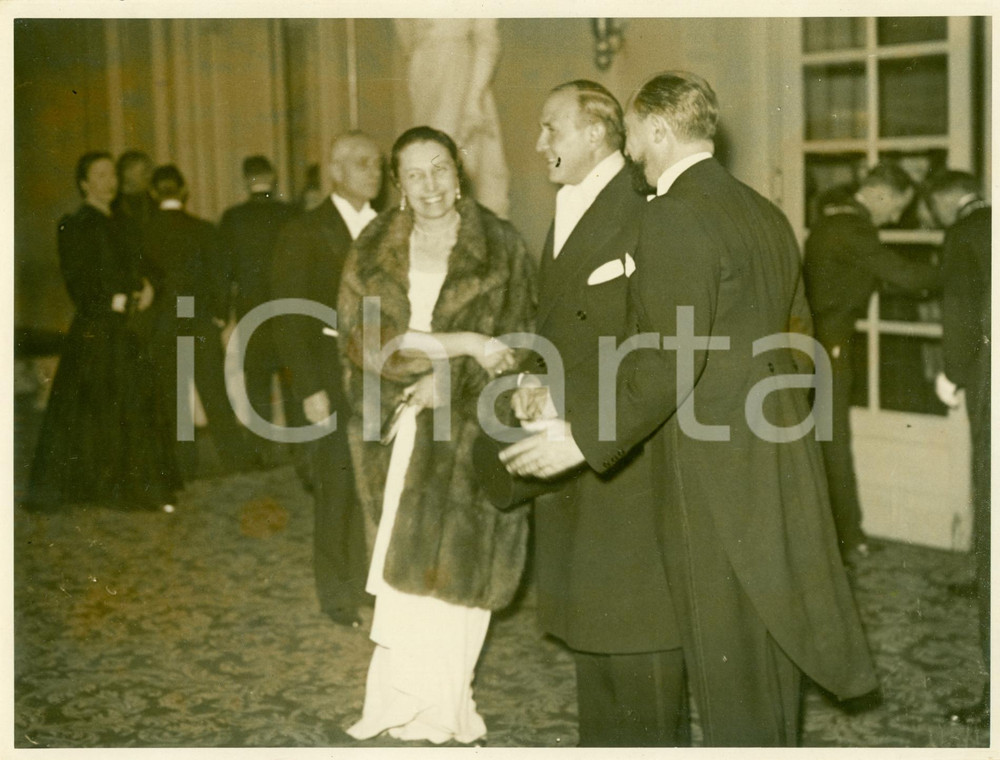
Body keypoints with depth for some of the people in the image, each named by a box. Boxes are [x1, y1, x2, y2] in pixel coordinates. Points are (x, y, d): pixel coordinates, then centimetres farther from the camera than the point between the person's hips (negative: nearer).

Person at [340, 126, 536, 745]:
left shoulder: (502, 247, 2)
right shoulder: (373, 251, 6)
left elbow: (517, 342, -1)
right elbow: (364, 337, -7)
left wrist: (445, 379, -16)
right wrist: (463, 343, -15)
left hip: (468, 432, -1)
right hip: (396, 433, 2)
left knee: (456, 566, -1)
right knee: (405, 566, 1)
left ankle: (432, 705, 13)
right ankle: (426, 707, 12)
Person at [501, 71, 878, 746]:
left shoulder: (673, 219, -16)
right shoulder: (766, 215, 12)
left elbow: (668, 362, -22)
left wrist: (585, 438, -16)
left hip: (714, 470, -9)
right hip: (778, 462, 9)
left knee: (727, 650, 1)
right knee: (770, 634, 18)